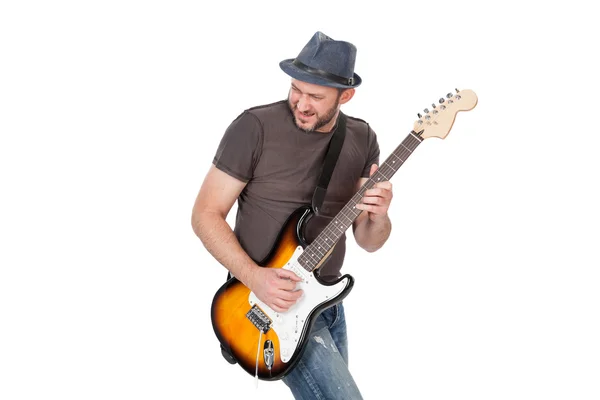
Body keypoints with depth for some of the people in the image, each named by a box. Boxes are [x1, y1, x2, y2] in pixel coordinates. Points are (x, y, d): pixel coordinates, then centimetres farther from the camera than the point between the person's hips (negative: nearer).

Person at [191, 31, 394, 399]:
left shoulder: (362, 140, 1)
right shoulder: (255, 127, -15)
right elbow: (206, 214, -11)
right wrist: (253, 276, -22)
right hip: (270, 299, -6)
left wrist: (379, 217, -19)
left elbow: (368, 241, 4)